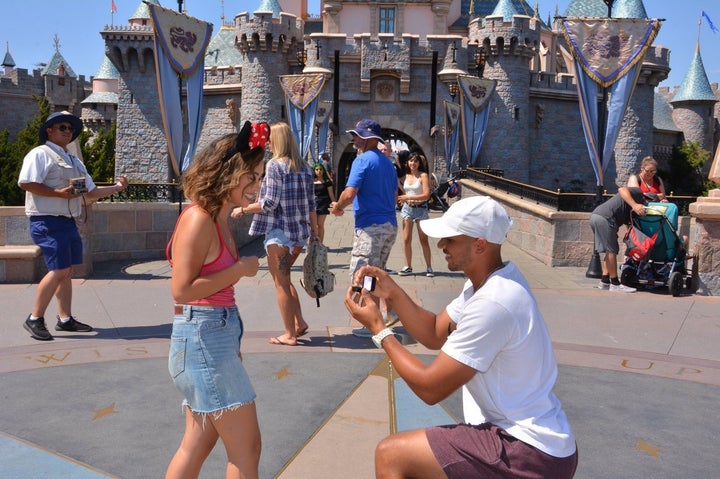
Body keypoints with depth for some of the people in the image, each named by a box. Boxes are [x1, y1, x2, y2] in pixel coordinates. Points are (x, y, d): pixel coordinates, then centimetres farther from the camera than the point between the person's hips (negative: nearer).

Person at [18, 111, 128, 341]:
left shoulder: (74, 161, 22)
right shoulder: (40, 154, -5)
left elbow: (91, 192, 23)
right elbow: (25, 183, -18)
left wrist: (116, 187, 12)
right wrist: (59, 193, -22)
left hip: (69, 222, 9)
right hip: (48, 222, -9)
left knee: (67, 271, 10)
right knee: (59, 270, -14)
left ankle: (65, 319, 19)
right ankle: (35, 319, -1)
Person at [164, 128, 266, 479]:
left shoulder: (219, 219, 11)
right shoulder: (198, 219, -17)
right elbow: (182, 290, -22)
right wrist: (241, 269, -15)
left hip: (218, 335, 9)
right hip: (202, 339, -9)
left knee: (198, 445, 18)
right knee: (246, 449, 2)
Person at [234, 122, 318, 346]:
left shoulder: (275, 165, -11)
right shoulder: (304, 167, 9)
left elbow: (269, 203, -16)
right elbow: (311, 204, 10)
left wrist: (243, 210, -4)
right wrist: (315, 231, 15)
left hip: (280, 231, -7)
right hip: (301, 232, 7)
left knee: (280, 282, 4)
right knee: (284, 278, 21)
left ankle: (290, 334, 10)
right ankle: (299, 322, 17)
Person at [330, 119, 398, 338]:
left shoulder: (363, 160, -11)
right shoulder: (387, 162, 16)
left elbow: (349, 194, -19)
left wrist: (337, 207, -1)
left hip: (370, 227, -9)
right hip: (390, 224, 9)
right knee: (377, 273, 21)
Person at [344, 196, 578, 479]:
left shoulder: (492, 304, -26)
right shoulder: (491, 282, 5)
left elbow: (430, 388, -20)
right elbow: (434, 334, 12)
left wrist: (378, 328, -11)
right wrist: (393, 293, -2)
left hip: (532, 454, -10)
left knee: (390, 455, -12)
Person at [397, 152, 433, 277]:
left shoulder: (423, 176, -6)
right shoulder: (406, 176, 9)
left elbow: (426, 195, -15)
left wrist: (408, 197, -18)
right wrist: (402, 199, 3)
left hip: (420, 209, -4)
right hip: (407, 208, 4)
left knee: (424, 240, 1)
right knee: (406, 239, 2)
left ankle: (429, 267, 8)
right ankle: (408, 267, 11)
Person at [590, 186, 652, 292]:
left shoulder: (631, 212, 27)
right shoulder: (638, 193, 3)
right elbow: (622, 190, -16)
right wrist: (634, 205, -25)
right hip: (604, 218, -10)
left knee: (610, 250, 17)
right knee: (612, 251, -4)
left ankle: (604, 281, 20)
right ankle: (615, 284, 1)